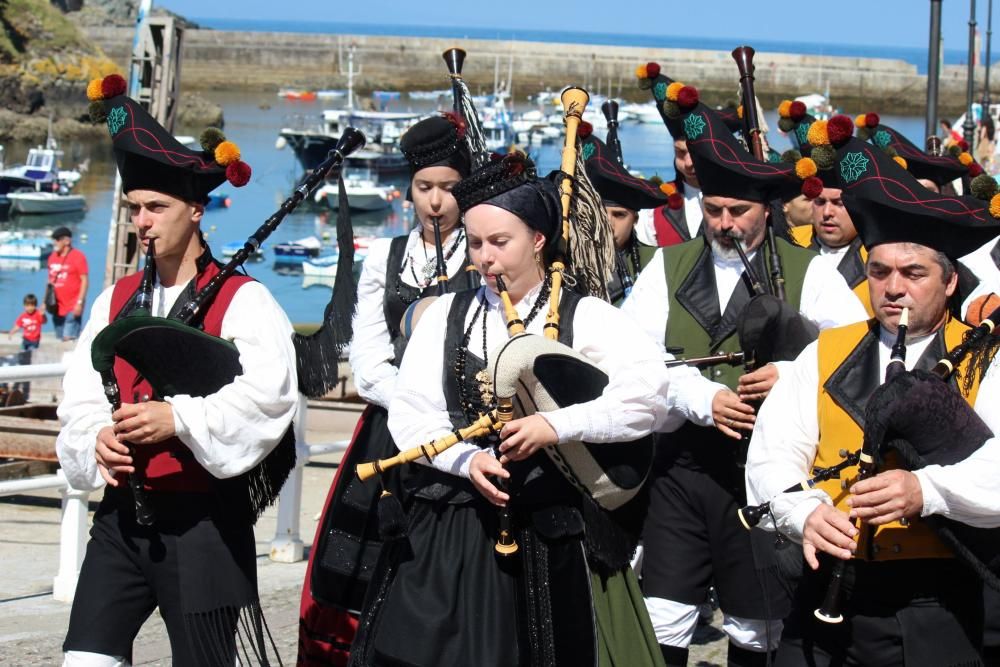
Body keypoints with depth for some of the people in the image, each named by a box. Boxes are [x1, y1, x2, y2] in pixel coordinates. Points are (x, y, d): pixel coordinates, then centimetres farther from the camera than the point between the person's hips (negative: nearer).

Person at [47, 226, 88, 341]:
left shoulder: (77, 256, -7)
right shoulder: (52, 257, 11)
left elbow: (84, 280, -10)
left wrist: (80, 302, -16)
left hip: (72, 308, -7)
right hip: (57, 307, 7)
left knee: (68, 338, -16)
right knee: (59, 338, 12)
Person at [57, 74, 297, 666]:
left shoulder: (242, 301, -5)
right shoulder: (116, 302, 13)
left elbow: (265, 396, -19)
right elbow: (81, 401, 11)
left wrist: (180, 417, -26)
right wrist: (97, 438, -10)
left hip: (202, 521, -5)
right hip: (121, 513, 5)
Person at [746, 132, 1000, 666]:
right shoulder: (826, 355, 13)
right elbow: (772, 454, 2)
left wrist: (925, 491, -29)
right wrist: (805, 510, -18)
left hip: (935, 614, -2)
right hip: (829, 599, 3)